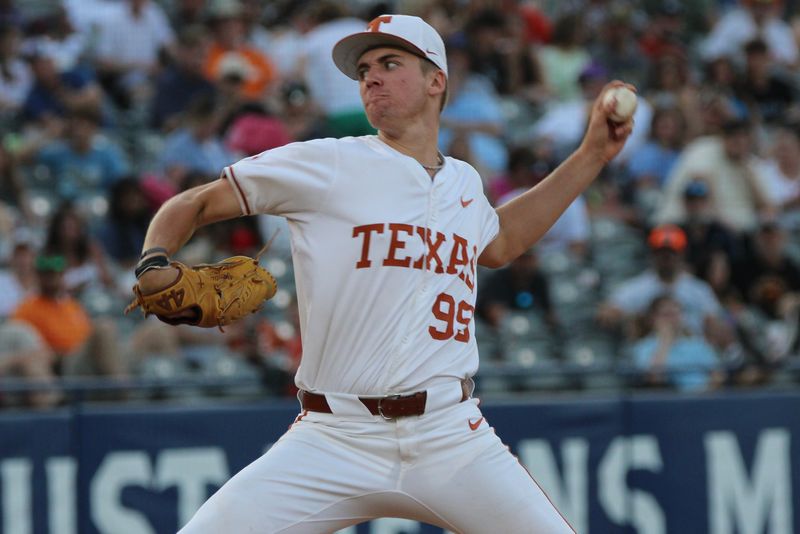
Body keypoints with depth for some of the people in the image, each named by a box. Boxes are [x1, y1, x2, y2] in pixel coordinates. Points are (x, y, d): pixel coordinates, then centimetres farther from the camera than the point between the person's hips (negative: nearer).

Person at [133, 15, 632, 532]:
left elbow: (499, 243, 39)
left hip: (453, 438, 3)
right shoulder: (327, 163, 0)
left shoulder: (463, 181, 16)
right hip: (334, 440, -3)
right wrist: (155, 269, -17)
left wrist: (592, 155, 35)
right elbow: (195, 204, 3)